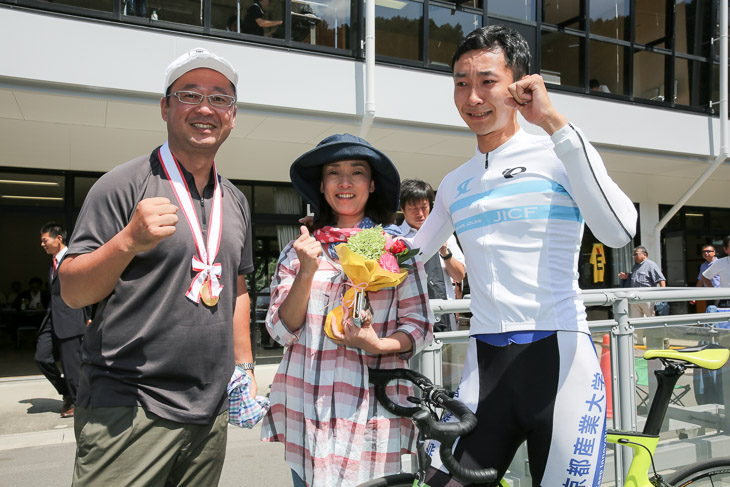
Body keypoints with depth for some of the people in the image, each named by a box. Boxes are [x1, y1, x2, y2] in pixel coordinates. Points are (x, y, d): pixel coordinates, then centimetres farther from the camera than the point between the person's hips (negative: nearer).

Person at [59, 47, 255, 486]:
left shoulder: (237, 202, 11)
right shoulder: (125, 184, -7)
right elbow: (72, 293, -8)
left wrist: (245, 368, 15)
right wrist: (130, 240, -25)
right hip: (128, 412, -5)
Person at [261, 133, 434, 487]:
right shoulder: (298, 251, 5)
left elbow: (420, 327, 1)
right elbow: (282, 332, 2)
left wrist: (377, 345, -17)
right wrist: (306, 272, -11)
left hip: (372, 411, -1)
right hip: (305, 410, 2)